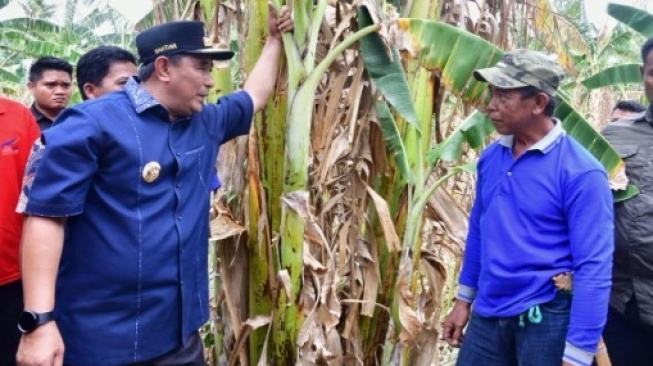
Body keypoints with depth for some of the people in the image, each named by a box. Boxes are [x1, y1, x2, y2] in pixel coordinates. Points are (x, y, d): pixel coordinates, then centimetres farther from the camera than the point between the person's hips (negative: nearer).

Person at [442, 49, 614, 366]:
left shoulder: (580, 172, -17)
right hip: (487, 315, 6)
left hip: (547, 320, -5)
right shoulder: (490, 157, 3)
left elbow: (594, 268, -18)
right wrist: (464, 299, 15)